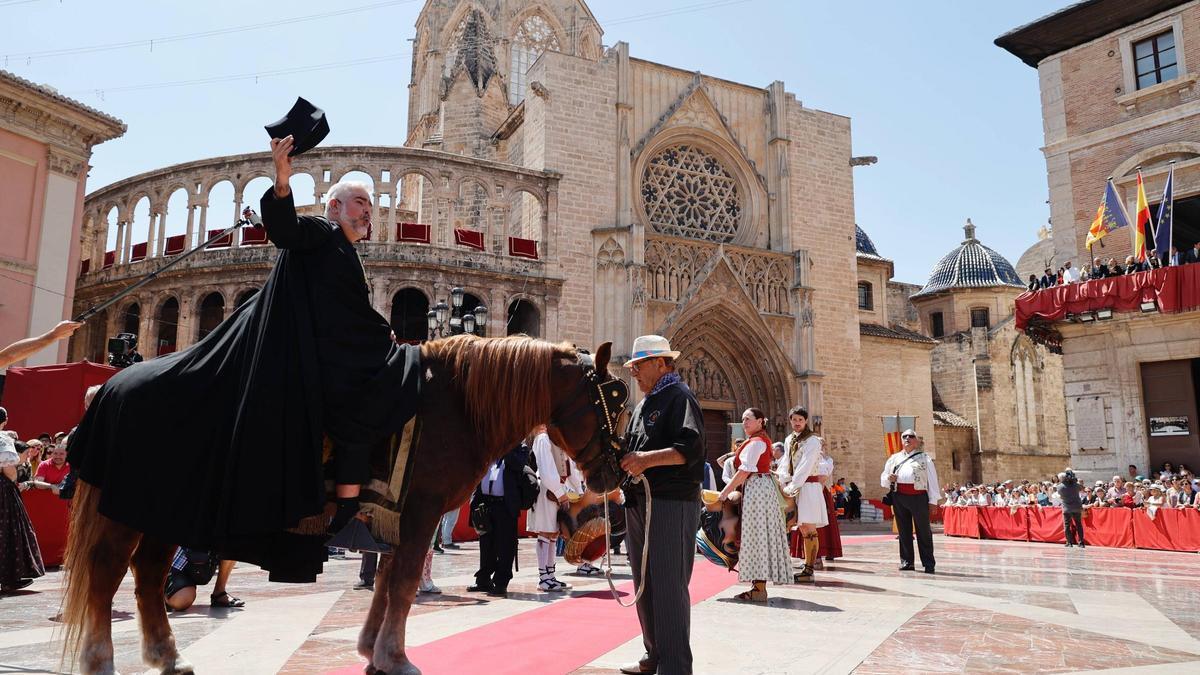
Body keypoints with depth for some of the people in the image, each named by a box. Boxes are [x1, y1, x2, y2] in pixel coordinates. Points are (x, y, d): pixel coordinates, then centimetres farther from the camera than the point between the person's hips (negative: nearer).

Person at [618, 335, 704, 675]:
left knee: (669, 586, -5)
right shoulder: (644, 403, 20)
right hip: (638, 503, 9)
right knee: (645, 584, 15)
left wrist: (649, 459, -32)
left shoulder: (679, 397, -7)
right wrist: (621, 460, 5)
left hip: (671, 503, -9)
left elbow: (691, 447, -20)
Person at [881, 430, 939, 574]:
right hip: (899, 497, 3)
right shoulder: (894, 458, 18)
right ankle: (906, 561, 14)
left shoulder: (924, 458, 11)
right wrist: (888, 478, -4)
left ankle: (928, 564, 4)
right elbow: (882, 479, 20)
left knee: (923, 530, -1)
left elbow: (932, 479, 5)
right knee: (904, 530, 6)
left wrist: (932, 501, -3)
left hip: (918, 497, -3)